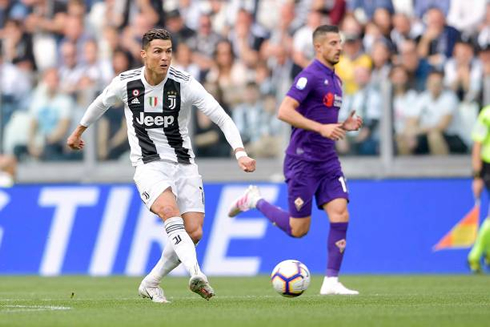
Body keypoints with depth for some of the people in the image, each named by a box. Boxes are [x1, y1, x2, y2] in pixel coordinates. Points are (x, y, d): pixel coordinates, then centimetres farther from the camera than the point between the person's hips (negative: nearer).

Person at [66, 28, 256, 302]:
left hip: (184, 164, 2)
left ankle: (151, 284, 13)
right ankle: (196, 274, -48)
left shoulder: (185, 84, -10)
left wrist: (240, 152, -28)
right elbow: (101, 103, 19)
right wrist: (79, 131, 33)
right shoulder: (125, 83, -5)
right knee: (170, 211, -32)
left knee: (194, 233, -8)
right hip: (149, 166, -2)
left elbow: (222, 118, -13)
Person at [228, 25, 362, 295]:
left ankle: (331, 281, -5)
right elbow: (284, 112, -23)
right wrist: (321, 128, -27)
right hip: (303, 159, -8)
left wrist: (345, 126, 9)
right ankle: (255, 201, 23)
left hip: (328, 161, 8)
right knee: (298, 229, -1)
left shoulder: (335, 80, 15)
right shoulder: (310, 76, -13)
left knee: (340, 214, -9)